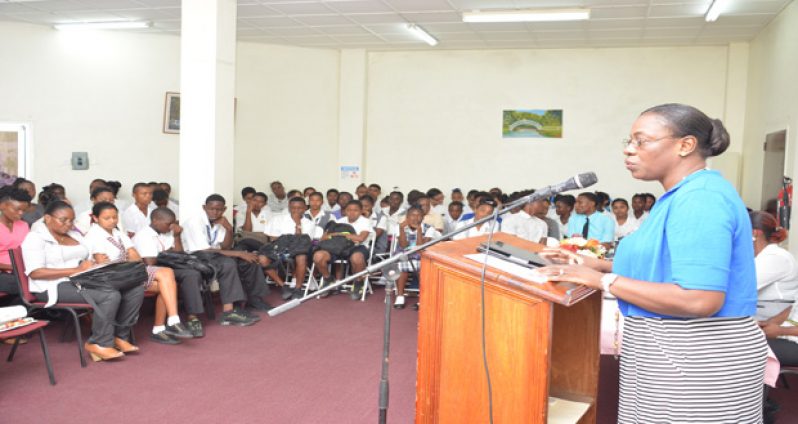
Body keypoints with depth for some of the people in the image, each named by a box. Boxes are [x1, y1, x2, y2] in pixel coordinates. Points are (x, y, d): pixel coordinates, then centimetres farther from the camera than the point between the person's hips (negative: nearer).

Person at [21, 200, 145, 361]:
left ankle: (119, 336, -3)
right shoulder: (35, 238, -2)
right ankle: (99, 344, -17)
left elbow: (89, 261, 20)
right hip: (56, 286, -8)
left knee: (136, 288, -12)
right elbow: (35, 272, -15)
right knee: (110, 295, -32)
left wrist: (93, 266, -6)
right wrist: (76, 270, -20)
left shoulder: (75, 235, 21)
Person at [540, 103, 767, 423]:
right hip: (668, 350, 10)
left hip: (698, 360, -10)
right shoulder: (685, 196, 13)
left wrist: (602, 280, -22)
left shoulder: (701, 198, -20)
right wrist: (595, 265, 6)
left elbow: (699, 300, -28)